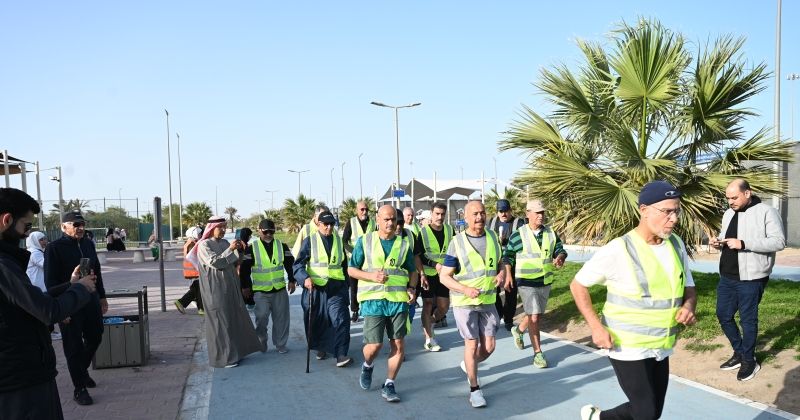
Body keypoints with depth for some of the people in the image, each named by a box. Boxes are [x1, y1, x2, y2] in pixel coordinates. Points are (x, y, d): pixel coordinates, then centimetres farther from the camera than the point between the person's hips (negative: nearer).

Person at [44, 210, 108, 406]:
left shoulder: (88, 244, 9)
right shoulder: (54, 248, -10)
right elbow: (51, 282, -12)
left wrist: (102, 297, 18)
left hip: (91, 301, 6)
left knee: (95, 338, 15)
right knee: (74, 346, 2)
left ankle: (82, 369, 41)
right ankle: (79, 388, 14)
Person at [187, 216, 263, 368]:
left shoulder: (225, 243, 11)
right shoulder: (204, 245, -8)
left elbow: (234, 263, 14)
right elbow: (215, 262, -19)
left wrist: (239, 250, -2)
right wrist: (230, 249, -19)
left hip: (230, 288, 7)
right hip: (215, 290, -7)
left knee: (235, 319, 11)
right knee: (220, 322, -2)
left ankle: (235, 352, 23)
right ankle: (222, 358, 7)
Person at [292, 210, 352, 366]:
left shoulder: (339, 241, 10)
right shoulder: (309, 241, -2)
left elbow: (344, 264, 19)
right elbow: (297, 264, -7)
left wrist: (346, 285, 17)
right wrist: (305, 278, -25)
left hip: (336, 288, 1)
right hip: (314, 288, -1)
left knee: (340, 320, -12)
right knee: (317, 321, 11)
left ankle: (341, 355, -11)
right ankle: (320, 348, 35)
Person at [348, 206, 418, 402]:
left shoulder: (404, 243, 8)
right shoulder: (364, 241, 2)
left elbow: (412, 271, 15)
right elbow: (351, 269, 4)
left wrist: (412, 288, -4)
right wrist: (372, 276, -12)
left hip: (398, 300, 2)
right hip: (373, 299, -2)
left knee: (398, 345, 1)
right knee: (374, 345, -5)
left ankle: (389, 385, 17)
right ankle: (367, 366, 30)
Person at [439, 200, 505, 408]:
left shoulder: (493, 237, 2)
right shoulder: (457, 242, -12)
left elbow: (500, 262, 16)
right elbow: (444, 276, -10)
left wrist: (501, 273, -8)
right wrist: (465, 289, -25)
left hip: (488, 301, 4)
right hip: (464, 302, -4)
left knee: (489, 346, 7)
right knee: (472, 345, -1)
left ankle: (468, 365, 38)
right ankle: (474, 389, 16)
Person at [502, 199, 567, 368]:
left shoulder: (551, 233, 3)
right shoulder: (518, 235, -9)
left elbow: (561, 250, 6)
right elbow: (508, 256, -1)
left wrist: (560, 258, -17)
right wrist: (508, 275, -9)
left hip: (545, 282, 5)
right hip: (526, 283, -5)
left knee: (535, 314, 18)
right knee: (534, 317, -9)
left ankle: (518, 330, 46)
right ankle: (538, 353, 1)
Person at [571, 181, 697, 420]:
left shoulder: (676, 244, 1)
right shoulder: (618, 250, -18)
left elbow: (689, 288, 13)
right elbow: (578, 285, -8)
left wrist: (688, 307, -10)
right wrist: (596, 327, -17)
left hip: (661, 348, 7)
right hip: (628, 348, -6)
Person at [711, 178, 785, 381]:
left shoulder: (766, 212, -11)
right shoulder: (728, 213, 11)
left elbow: (779, 241, -18)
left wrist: (743, 243, -26)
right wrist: (718, 241, 0)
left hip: (750, 278, -7)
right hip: (727, 276, 7)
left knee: (748, 319, 4)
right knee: (723, 315, 13)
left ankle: (749, 360, 21)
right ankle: (739, 353, 30)